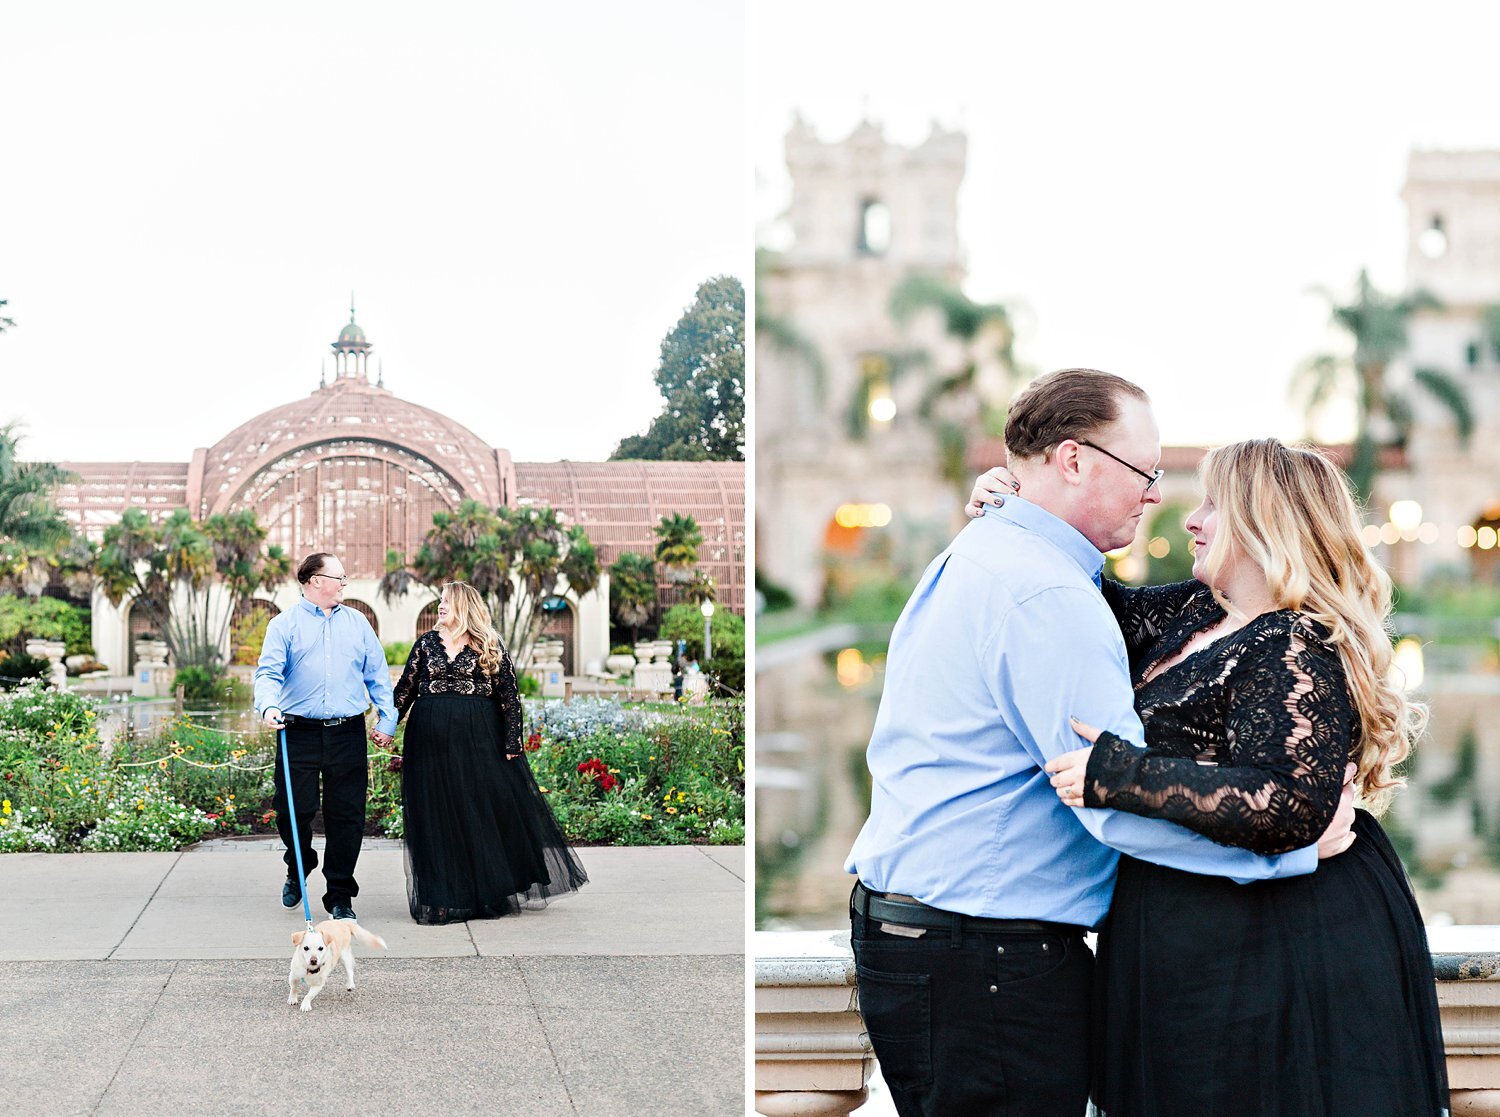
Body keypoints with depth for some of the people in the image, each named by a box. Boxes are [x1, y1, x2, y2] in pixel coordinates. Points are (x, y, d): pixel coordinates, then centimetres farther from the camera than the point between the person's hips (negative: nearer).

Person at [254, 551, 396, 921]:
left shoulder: (357, 623, 13)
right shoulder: (285, 624, 5)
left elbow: (377, 675, 13)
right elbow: (269, 672, -5)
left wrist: (387, 719, 5)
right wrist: (268, 706, -24)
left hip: (347, 734, 2)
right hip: (300, 734, -2)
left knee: (347, 816, 1)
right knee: (293, 811, 0)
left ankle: (340, 897, 12)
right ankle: (298, 871, 30)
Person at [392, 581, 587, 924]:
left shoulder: (490, 648, 3)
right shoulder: (426, 644, 11)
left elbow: (510, 696, 0)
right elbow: (405, 689, 11)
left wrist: (512, 744, -7)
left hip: (479, 739, -2)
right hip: (431, 740, 2)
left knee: (485, 812, 0)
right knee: (437, 817, 3)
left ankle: (491, 894, 12)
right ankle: (442, 898, 10)